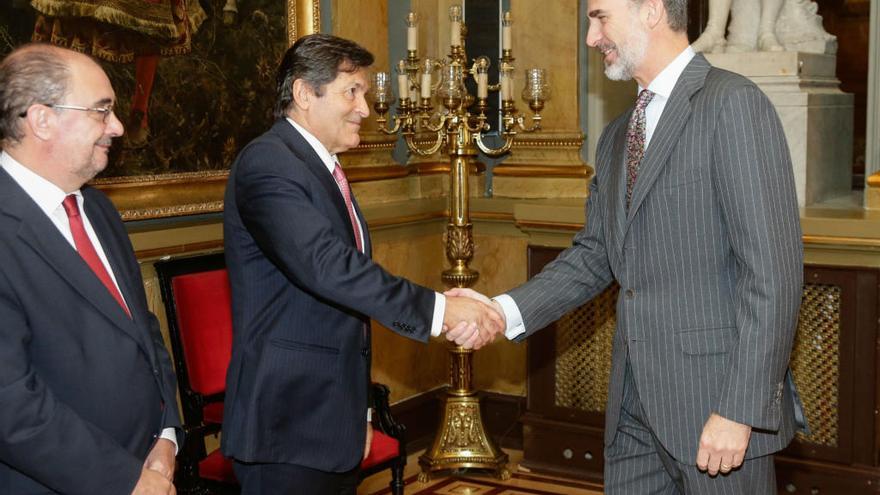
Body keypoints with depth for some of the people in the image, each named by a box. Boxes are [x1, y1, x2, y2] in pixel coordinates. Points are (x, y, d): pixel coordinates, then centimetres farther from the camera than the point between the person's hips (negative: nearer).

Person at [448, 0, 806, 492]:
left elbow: (773, 270, -16)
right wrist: (503, 311, -1)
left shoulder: (734, 104, -11)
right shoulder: (617, 137, 15)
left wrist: (739, 410, -19)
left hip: (714, 397, -7)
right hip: (635, 404, 7)